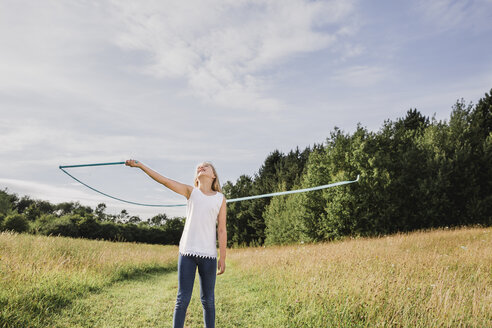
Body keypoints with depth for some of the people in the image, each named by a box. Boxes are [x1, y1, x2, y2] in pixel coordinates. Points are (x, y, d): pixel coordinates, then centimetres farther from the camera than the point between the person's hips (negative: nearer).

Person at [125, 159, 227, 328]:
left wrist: (222, 258, 1)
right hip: (187, 251, 0)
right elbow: (164, 180, 0)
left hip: (208, 255, 0)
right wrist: (139, 165, -7)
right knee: (183, 298, 3)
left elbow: (222, 230, 5)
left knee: (208, 300, 9)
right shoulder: (191, 191, 7)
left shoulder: (220, 199, 7)